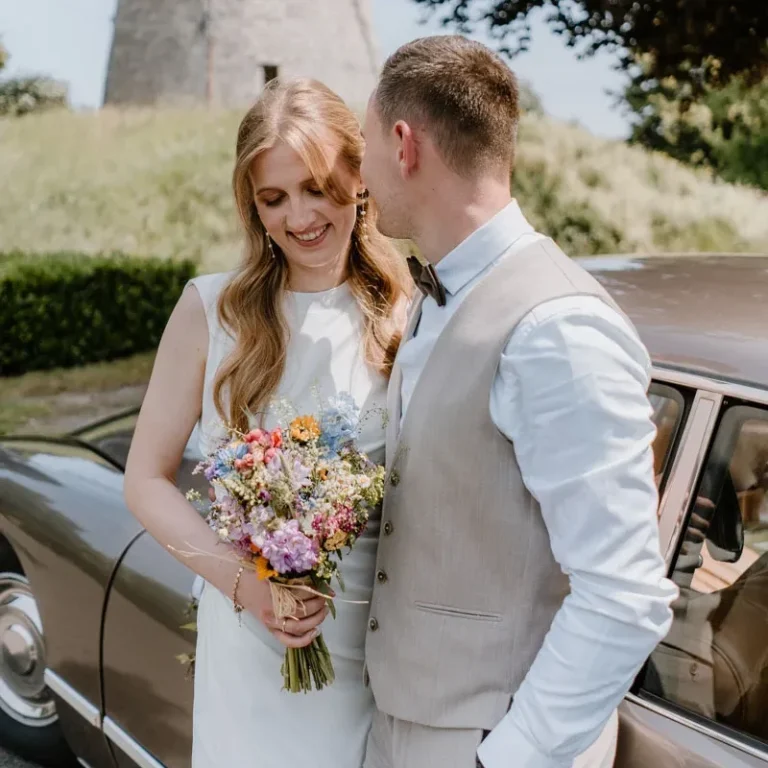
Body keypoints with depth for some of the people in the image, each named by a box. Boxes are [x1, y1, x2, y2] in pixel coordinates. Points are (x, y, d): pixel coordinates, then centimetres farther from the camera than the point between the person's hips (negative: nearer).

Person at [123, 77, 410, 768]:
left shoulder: (405, 317, -5)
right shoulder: (212, 310, -6)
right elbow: (147, 480, -2)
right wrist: (243, 583, -14)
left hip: (379, 637, 1)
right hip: (249, 642, 0)